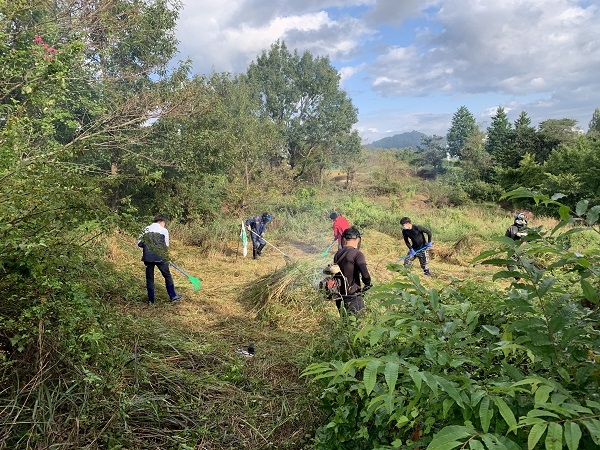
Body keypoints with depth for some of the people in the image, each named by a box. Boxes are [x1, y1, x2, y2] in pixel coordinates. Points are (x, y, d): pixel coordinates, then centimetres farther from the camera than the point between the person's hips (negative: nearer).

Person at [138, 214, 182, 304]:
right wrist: (165, 257, 16)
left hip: (148, 257, 3)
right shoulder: (164, 230, 0)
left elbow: (139, 243, 5)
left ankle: (151, 300, 15)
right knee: (167, 276, 12)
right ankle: (173, 296, 20)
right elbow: (166, 246, 1)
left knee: (149, 278, 11)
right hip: (160, 257, -3)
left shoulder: (146, 229, 10)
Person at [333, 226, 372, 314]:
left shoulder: (337, 254, 7)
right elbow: (365, 274, -24)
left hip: (340, 297, 7)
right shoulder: (357, 254, -14)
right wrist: (368, 284, -4)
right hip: (353, 297, -7)